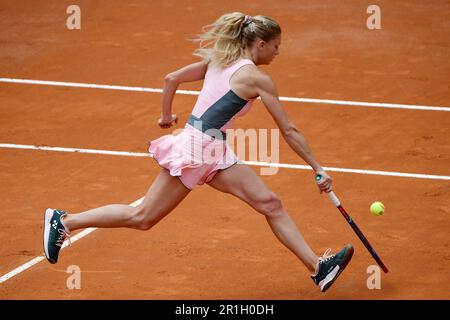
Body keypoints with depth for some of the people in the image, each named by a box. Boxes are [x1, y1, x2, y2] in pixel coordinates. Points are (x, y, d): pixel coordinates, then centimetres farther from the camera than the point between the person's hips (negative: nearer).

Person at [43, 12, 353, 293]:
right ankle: (64, 221, 13)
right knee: (142, 217, 2)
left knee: (270, 204, 0)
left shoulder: (217, 61, 8)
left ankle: (317, 267, -2)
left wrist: (166, 115, 27)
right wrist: (318, 169, -5)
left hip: (215, 154, 9)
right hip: (197, 150, -9)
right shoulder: (257, 78, -14)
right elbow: (289, 131, -11)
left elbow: (171, 79, 12)